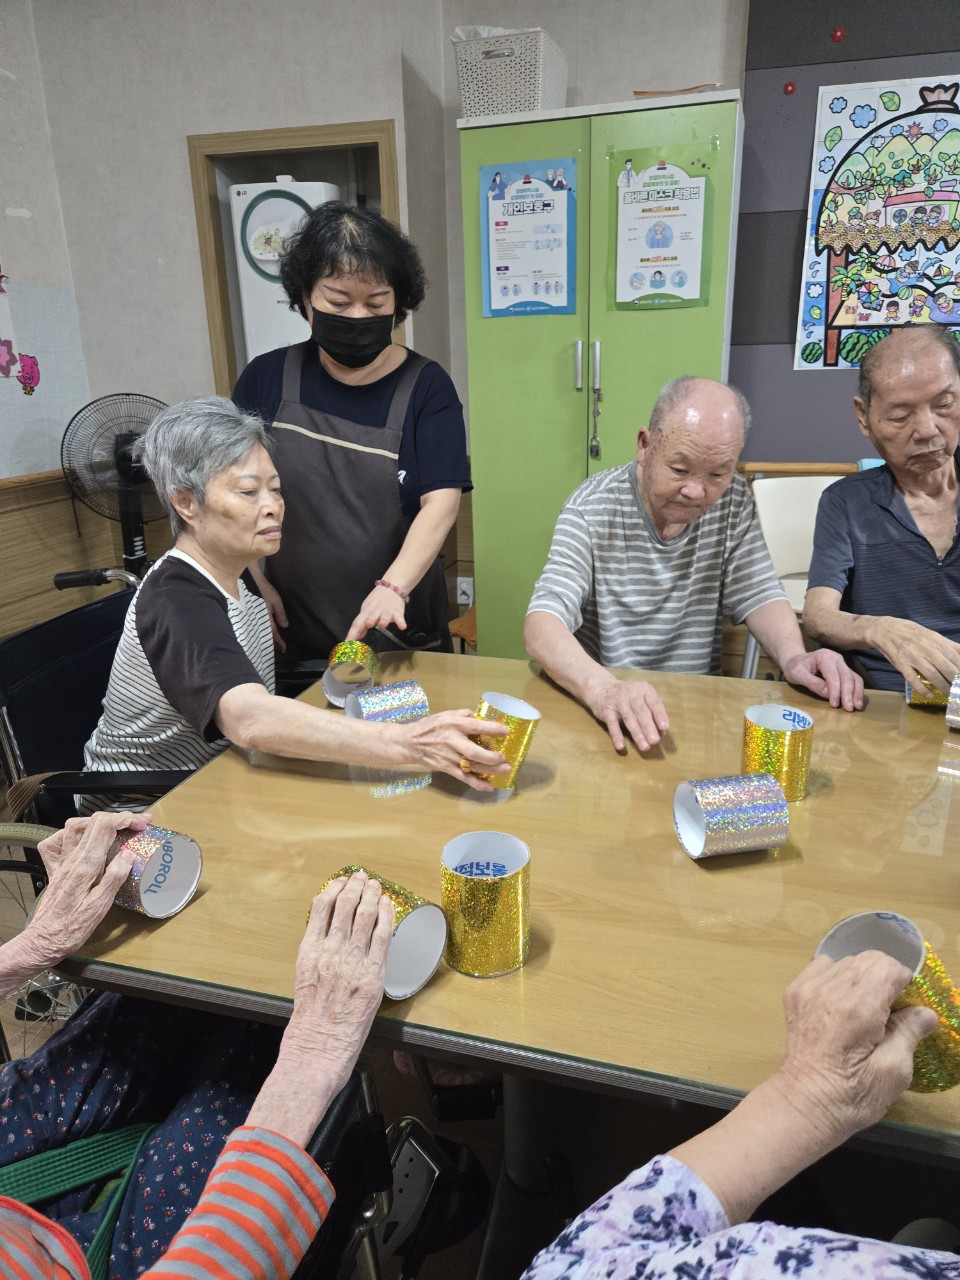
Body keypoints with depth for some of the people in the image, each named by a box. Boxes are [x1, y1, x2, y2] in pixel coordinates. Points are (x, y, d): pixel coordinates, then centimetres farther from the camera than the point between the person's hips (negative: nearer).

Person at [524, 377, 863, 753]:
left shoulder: (734, 501, 1)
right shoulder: (592, 508, -13)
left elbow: (758, 594, 3)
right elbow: (542, 625, -23)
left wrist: (793, 656, -19)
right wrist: (602, 687, -42)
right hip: (608, 709, -3)